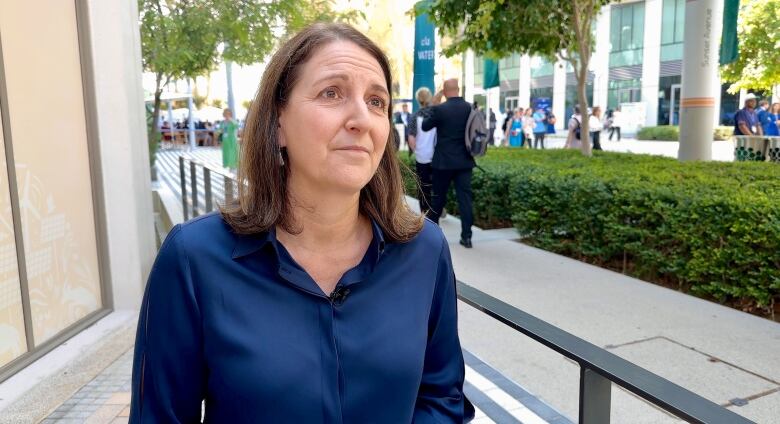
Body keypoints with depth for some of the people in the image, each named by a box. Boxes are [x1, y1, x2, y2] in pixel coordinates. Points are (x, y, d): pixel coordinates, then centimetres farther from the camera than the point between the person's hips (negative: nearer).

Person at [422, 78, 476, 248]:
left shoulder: (440, 109, -12)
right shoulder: (470, 108, 0)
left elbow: (425, 126, 3)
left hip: (444, 161, -2)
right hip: (464, 160, 3)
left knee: (439, 196, 13)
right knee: (465, 196, 2)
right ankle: (466, 236, -1)